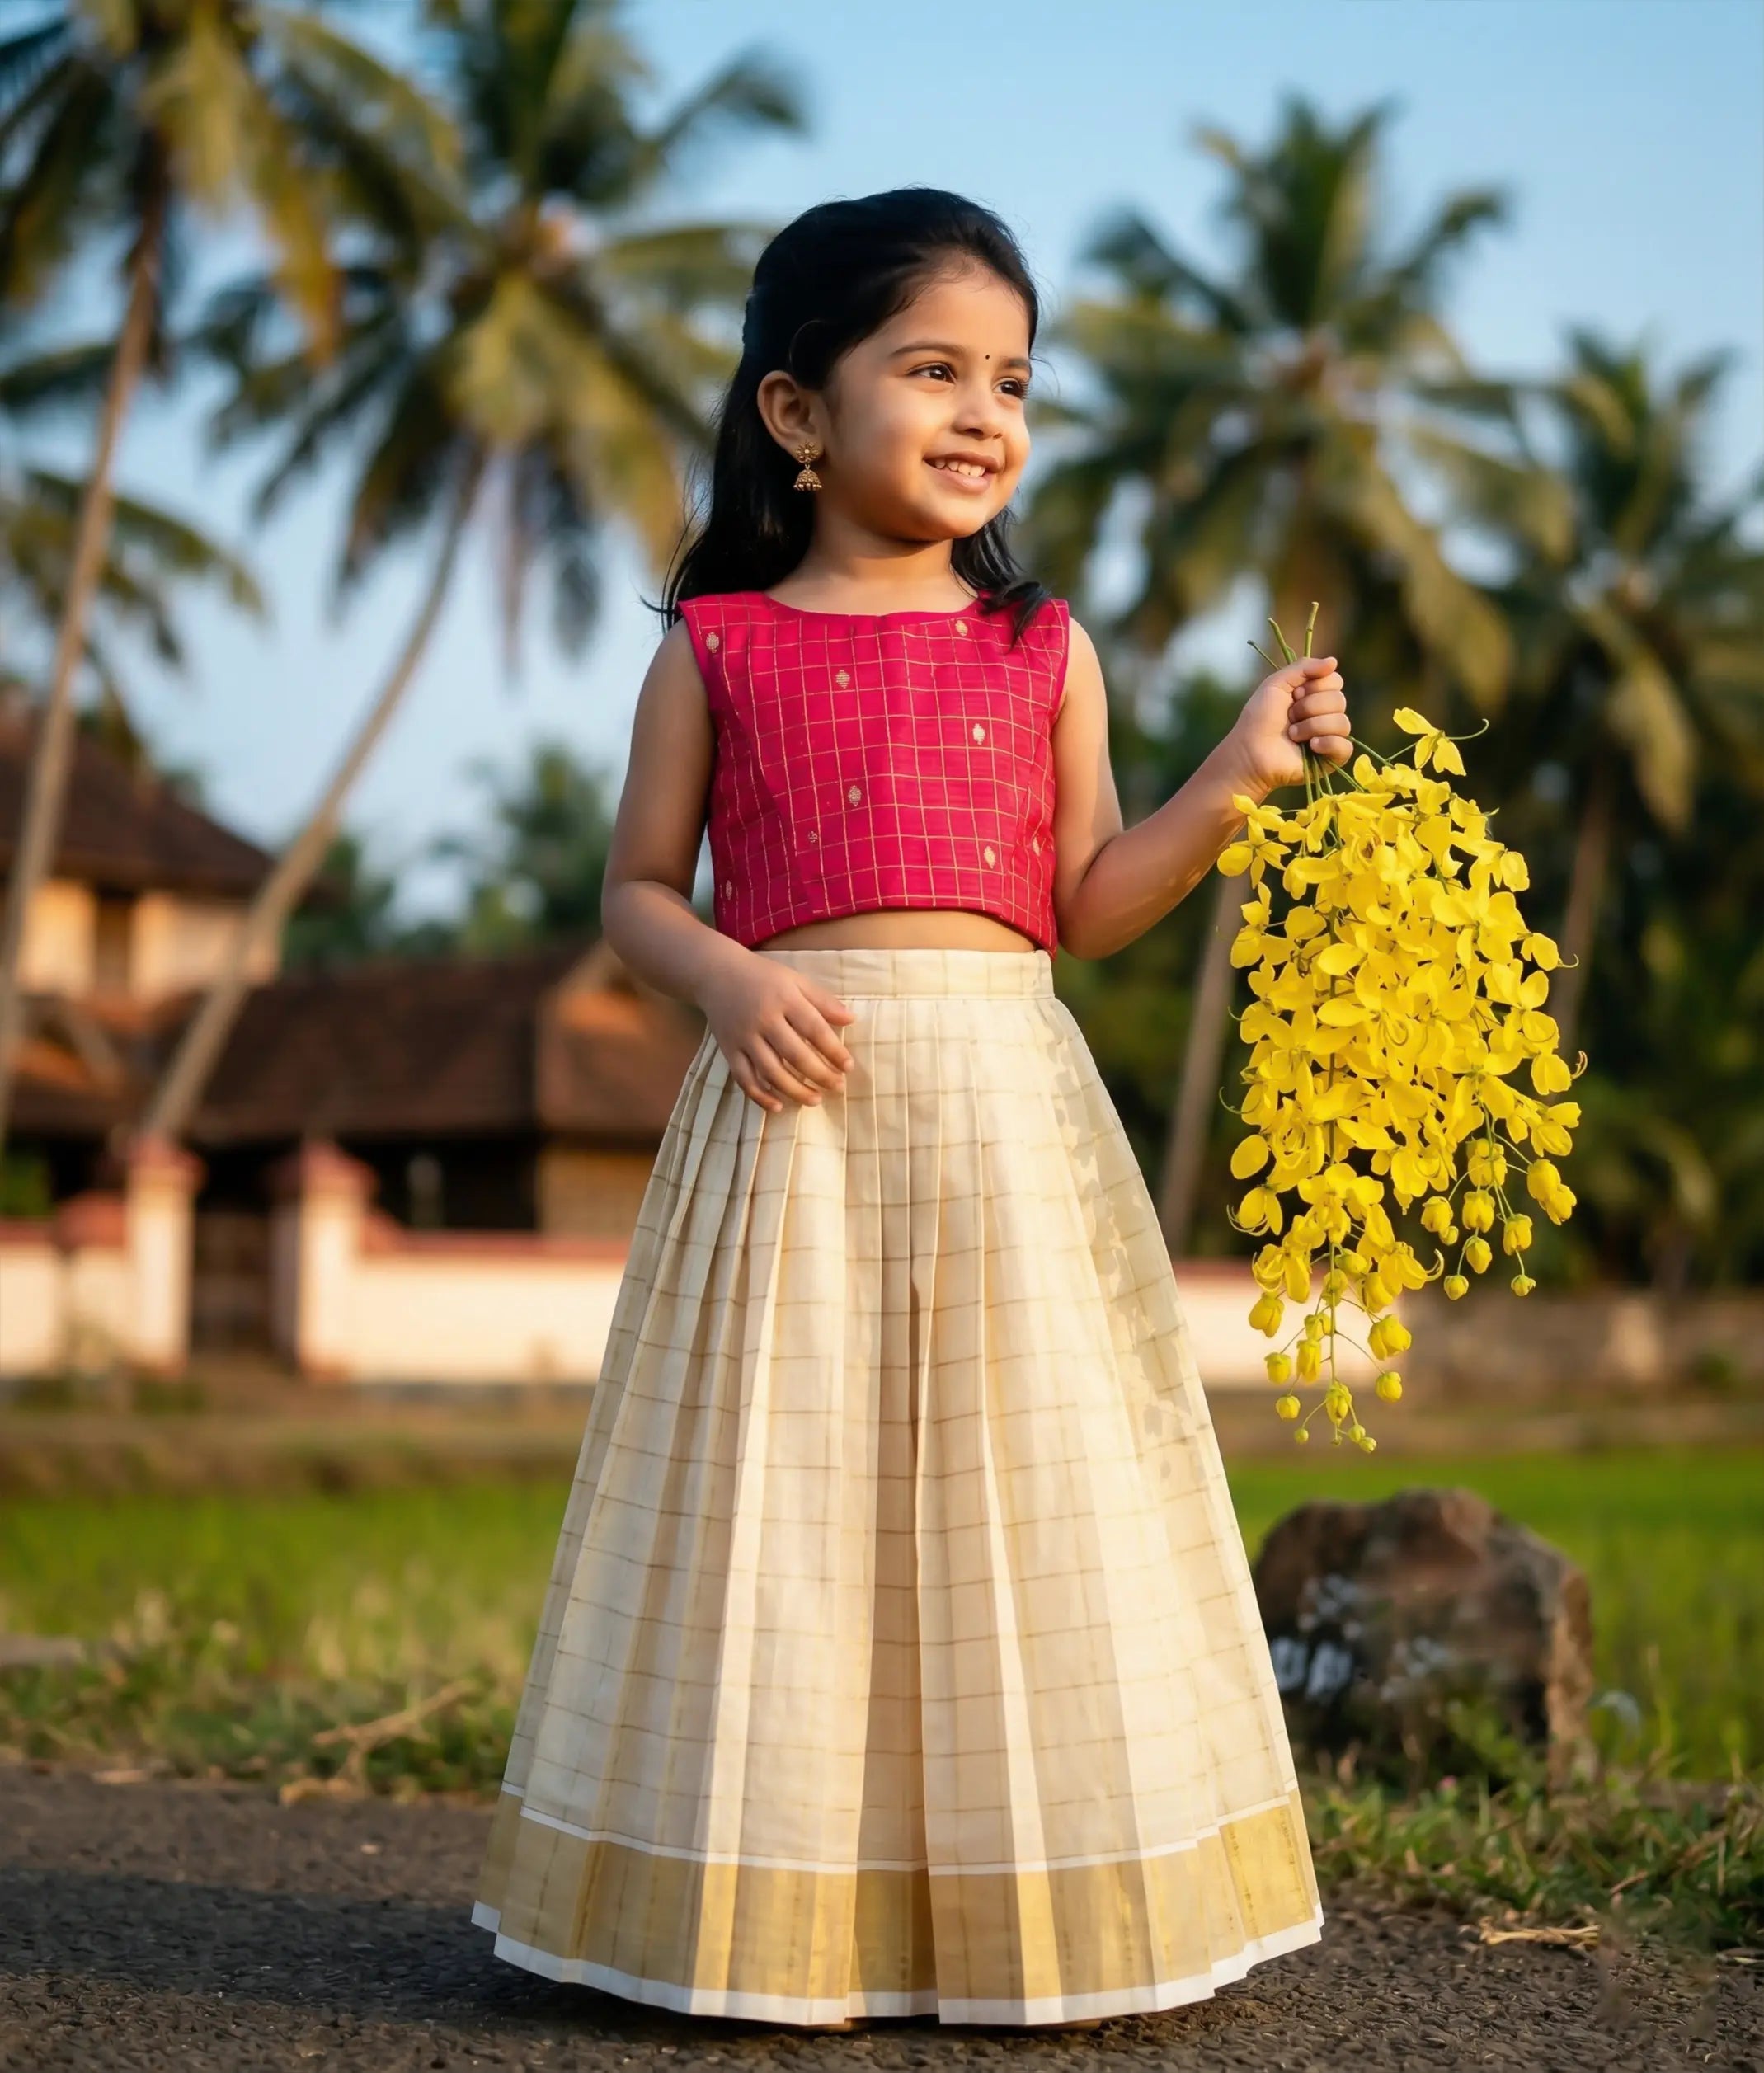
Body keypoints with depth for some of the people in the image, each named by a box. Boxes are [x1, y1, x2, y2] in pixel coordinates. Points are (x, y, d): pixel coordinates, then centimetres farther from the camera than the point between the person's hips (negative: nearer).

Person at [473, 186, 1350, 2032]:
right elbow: (638, 890, 8)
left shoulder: (1045, 651, 11)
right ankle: (782, 1913, 12)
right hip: (798, 1115, -2)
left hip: (1009, 1106, 2)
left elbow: (1088, 907, 9)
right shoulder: (716, 648, 5)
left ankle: (1033, 1913, 14)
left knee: (1019, 1495, 3)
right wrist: (729, 978, -11)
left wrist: (1237, 776, -2)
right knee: (792, 1502, 0)